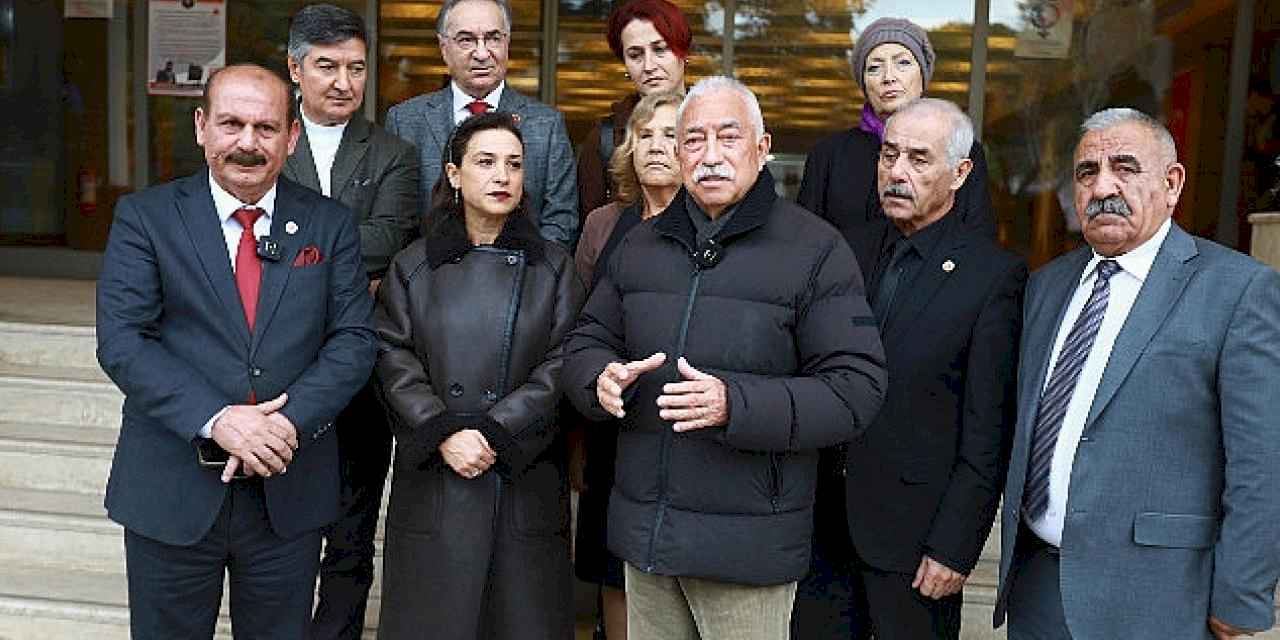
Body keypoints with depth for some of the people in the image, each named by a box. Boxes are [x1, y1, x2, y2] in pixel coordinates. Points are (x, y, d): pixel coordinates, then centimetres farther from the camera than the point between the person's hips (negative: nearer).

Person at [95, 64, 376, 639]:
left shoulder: (330, 225, 3)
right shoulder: (145, 217, -2)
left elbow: (353, 339, -2)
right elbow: (121, 340, -9)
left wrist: (289, 420, -17)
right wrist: (215, 420, -22)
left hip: (289, 493, 1)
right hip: (171, 492, -1)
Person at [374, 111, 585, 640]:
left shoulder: (554, 267, 5)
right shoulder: (413, 266, 7)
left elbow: (559, 364, -3)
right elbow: (394, 360, 0)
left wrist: (494, 433, -14)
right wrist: (444, 433, -14)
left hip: (524, 478, 0)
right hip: (433, 480, 1)